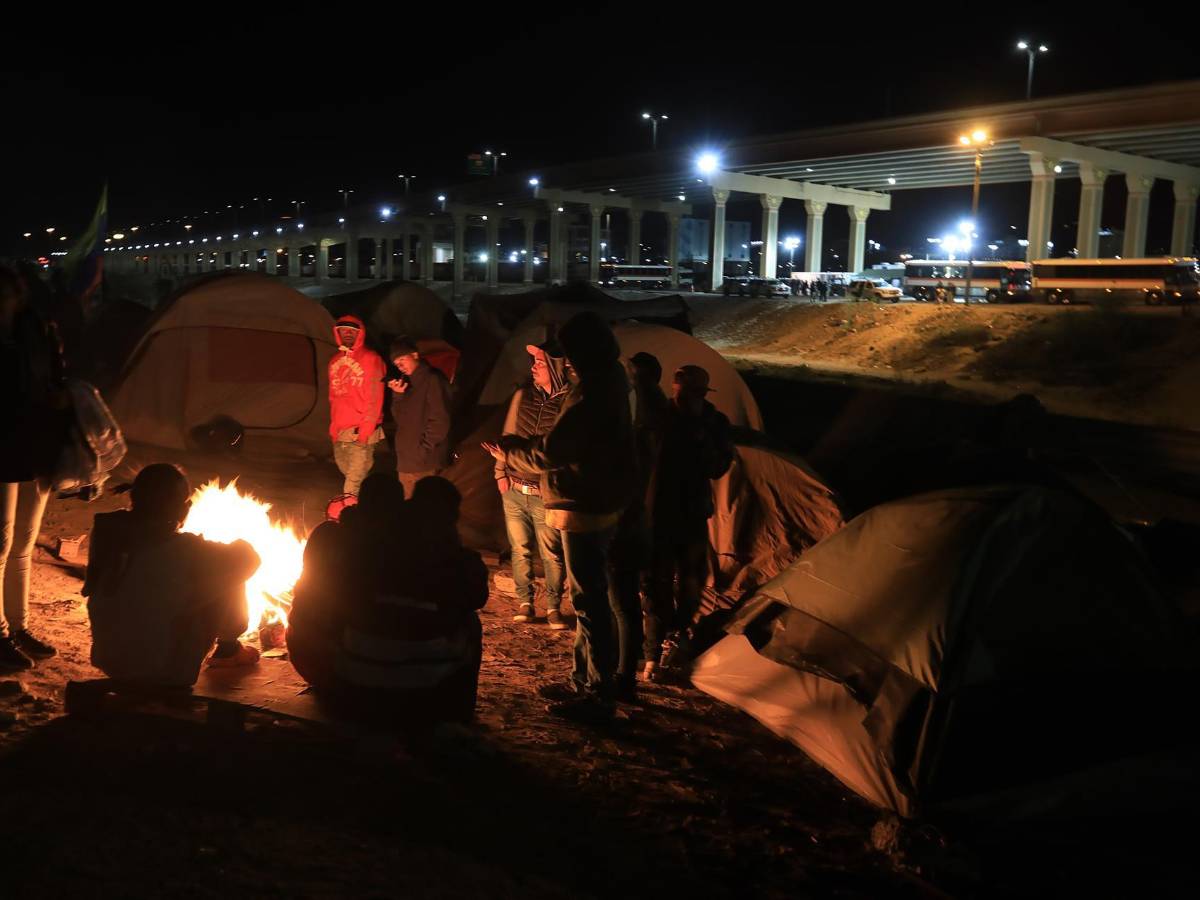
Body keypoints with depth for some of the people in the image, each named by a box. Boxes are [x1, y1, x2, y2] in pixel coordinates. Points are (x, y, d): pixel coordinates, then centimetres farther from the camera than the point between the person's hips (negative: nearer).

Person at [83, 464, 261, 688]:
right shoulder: (184, 550, -23)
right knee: (232, 571, 1)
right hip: (166, 672, -6)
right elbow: (248, 559, -12)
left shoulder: (108, 531, -8)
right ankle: (228, 648, 17)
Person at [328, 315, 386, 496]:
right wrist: (334, 426, 15)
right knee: (344, 467, 13)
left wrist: (366, 428, -14)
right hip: (340, 431, 7)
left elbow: (375, 397, -10)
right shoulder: (336, 360, 14)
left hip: (360, 431, -7)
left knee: (354, 480, -7)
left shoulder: (371, 359, -6)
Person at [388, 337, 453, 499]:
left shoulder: (433, 380, -12)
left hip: (424, 461, -8)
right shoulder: (409, 382, 13)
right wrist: (398, 396, -5)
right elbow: (400, 419, 11)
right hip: (407, 459, 8)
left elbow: (439, 422, -16)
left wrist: (423, 449, -13)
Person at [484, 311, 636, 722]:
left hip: (585, 508, -11)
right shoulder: (608, 381, 9)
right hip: (599, 502, 11)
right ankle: (585, 682, 31)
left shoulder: (592, 391, -23)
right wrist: (517, 446, 8)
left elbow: (549, 453, -23)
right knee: (589, 595, 18)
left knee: (589, 599, -3)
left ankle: (597, 695, 6)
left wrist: (506, 452, -6)